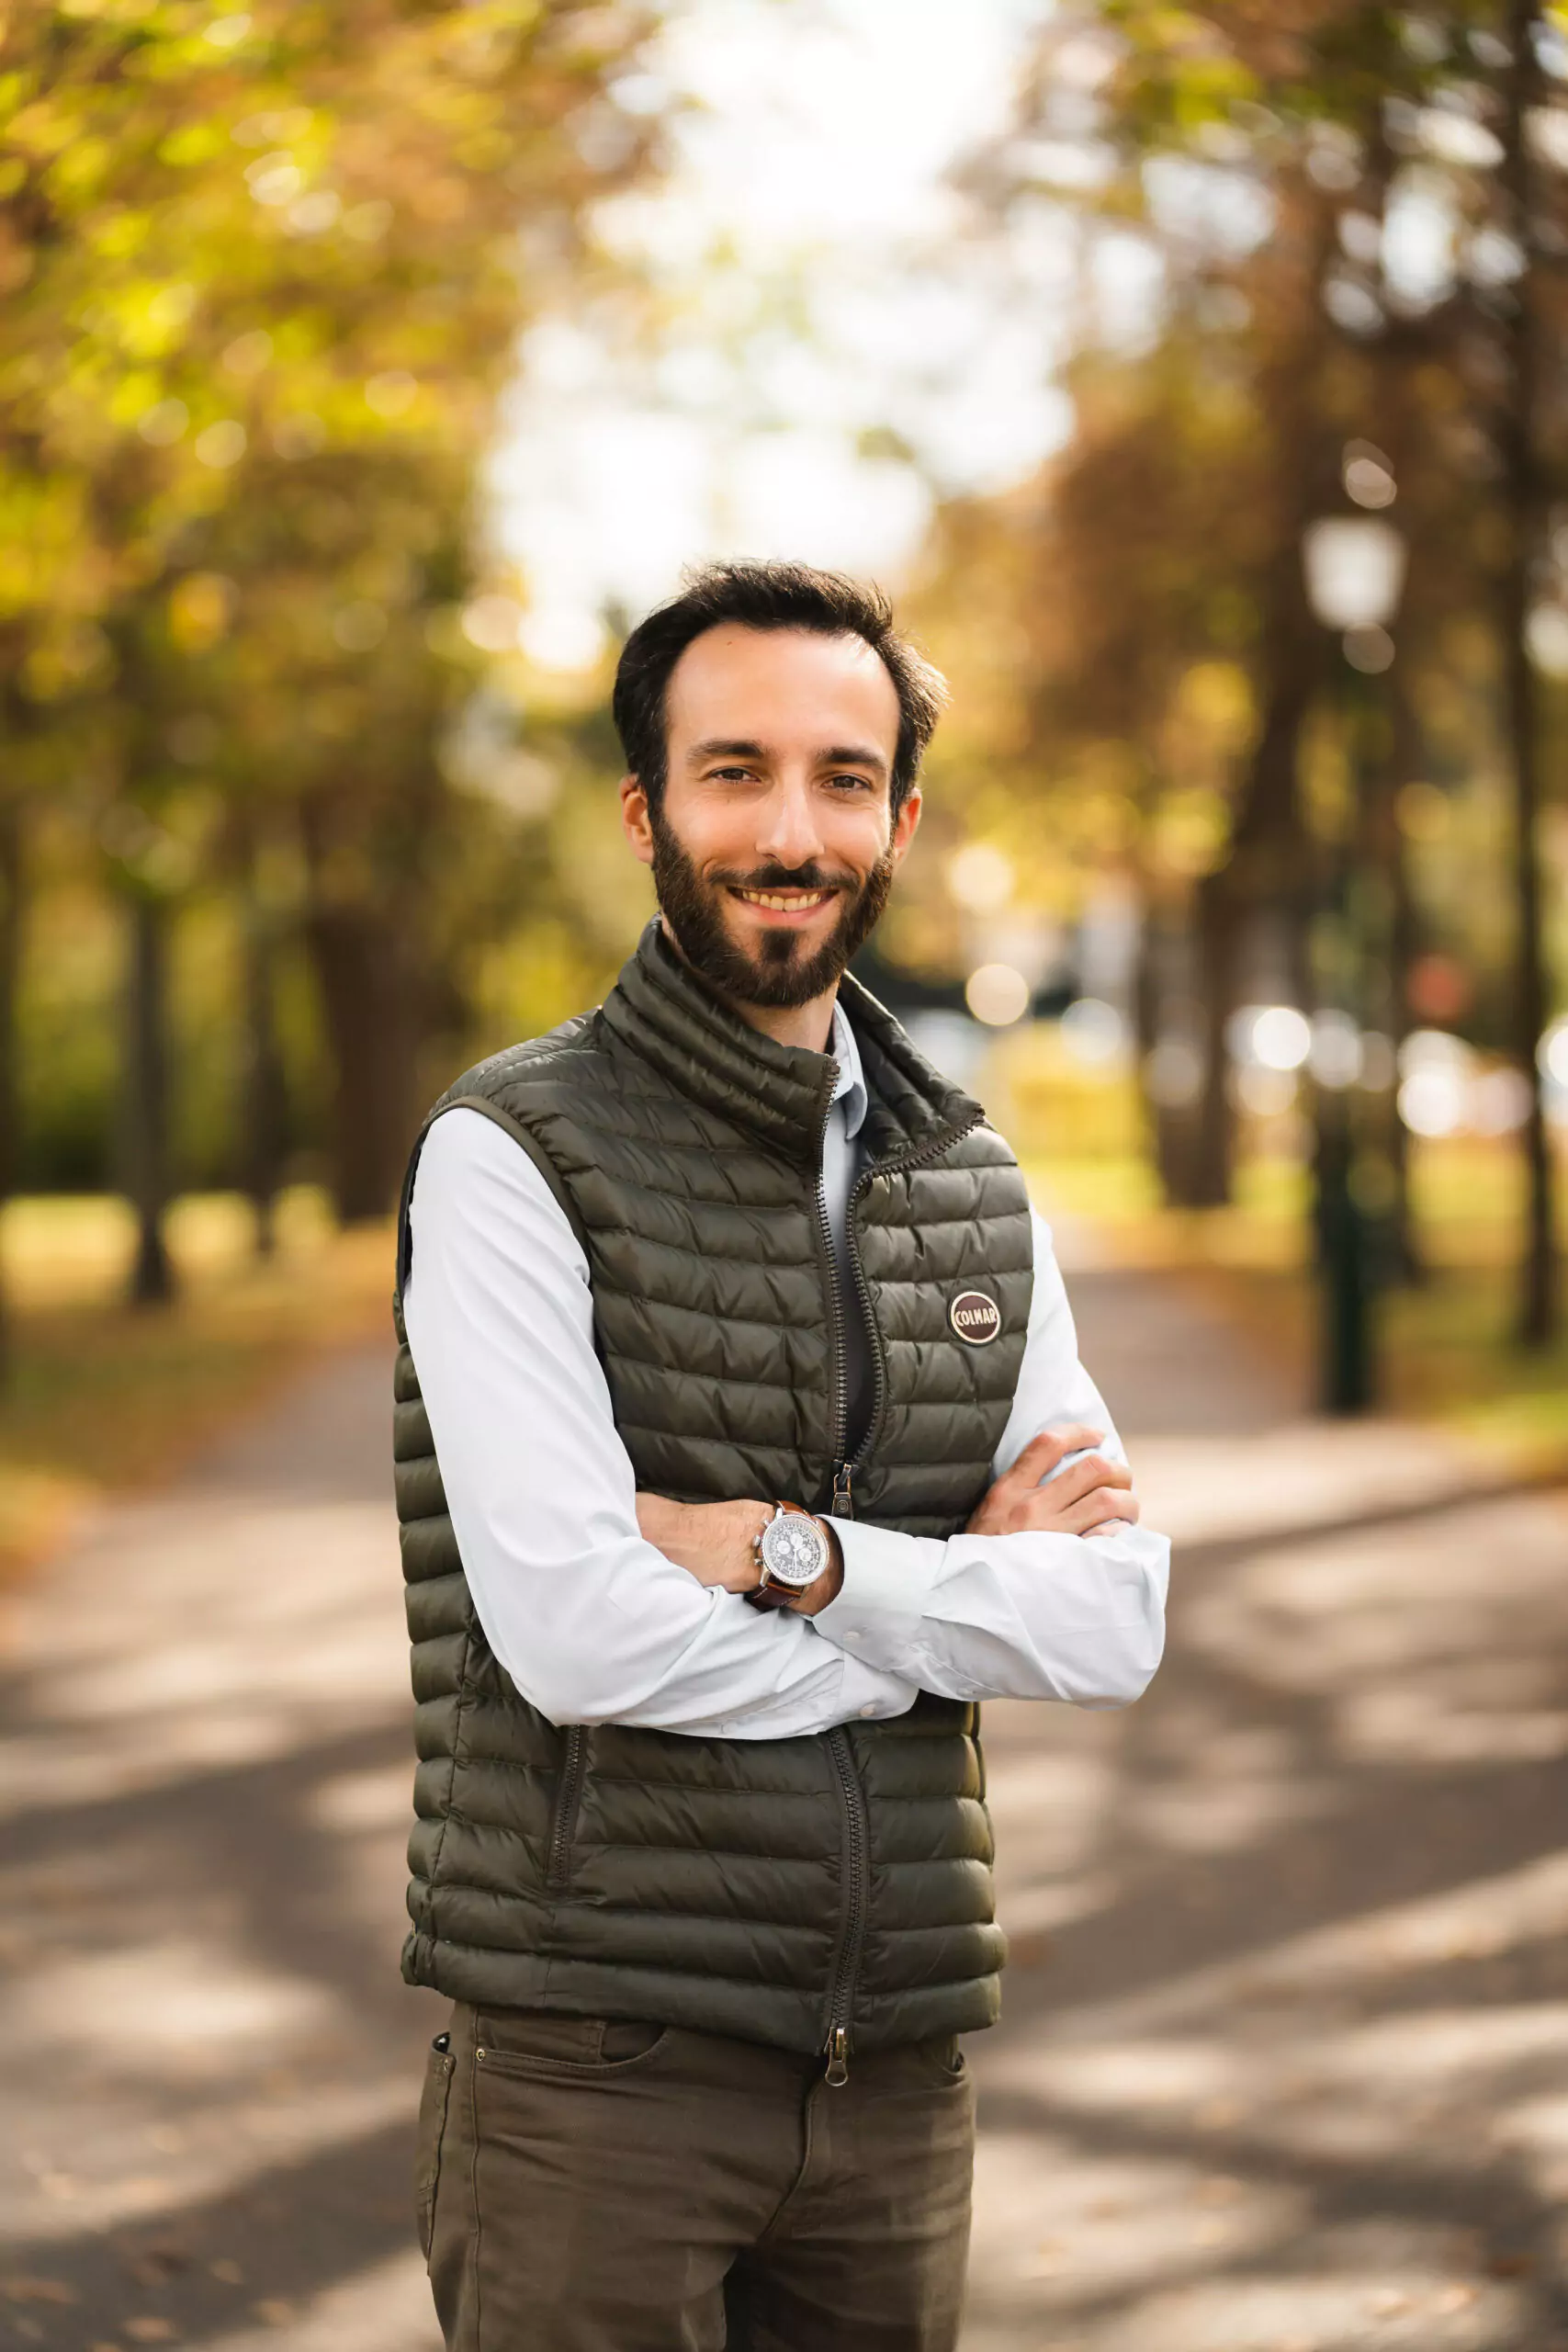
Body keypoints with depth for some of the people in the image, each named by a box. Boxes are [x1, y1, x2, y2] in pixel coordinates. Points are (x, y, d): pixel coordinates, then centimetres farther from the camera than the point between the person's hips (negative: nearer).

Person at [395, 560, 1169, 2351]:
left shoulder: (973, 1188, 11)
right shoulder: (512, 1159, -6)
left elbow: (1117, 1623, 2)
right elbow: (572, 1634, -17)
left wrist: (797, 1554, -12)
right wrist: (954, 1589, -5)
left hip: (894, 2068, 5)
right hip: (592, 2065, -5)